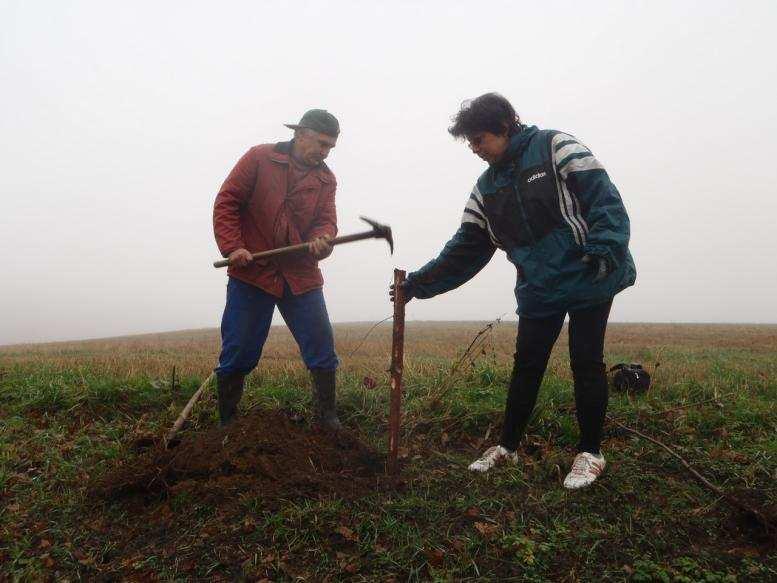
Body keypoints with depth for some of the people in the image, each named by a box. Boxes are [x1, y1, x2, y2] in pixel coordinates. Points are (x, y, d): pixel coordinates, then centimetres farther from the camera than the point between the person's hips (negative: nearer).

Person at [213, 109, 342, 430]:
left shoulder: (327, 179, 10)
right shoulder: (259, 157, 0)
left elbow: (326, 221, 0)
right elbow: (227, 202, -2)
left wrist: (321, 241, -24)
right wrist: (232, 247, -13)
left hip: (302, 276, 3)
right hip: (251, 272, -3)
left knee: (322, 349, 1)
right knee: (238, 354, 3)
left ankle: (327, 418, 17)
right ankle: (227, 425, 20)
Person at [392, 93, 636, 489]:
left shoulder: (556, 147, -6)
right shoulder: (487, 186, 10)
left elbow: (604, 197, -12)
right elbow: (465, 249, 7)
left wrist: (604, 249, -26)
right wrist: (420, 283, 1)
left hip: (589, 279, -5)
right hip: (538, 289, 5)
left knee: (586, 362, 1)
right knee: (526, 365, 9)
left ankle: (590, 453, 19)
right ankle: (507, 447, 24)